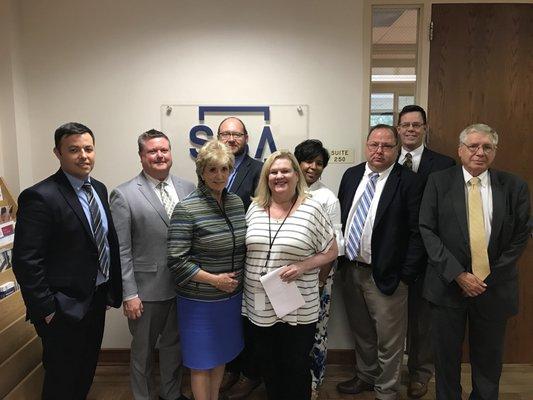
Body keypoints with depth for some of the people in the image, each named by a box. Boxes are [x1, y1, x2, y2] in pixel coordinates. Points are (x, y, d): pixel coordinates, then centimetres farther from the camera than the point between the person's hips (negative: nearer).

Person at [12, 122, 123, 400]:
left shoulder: (99, 189, 5)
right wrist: (46, 309, -16)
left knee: (86, 373, 24)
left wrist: (113, 288, 8)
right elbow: (26, 261, -20)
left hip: (97, 298, 7)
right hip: (64, 308, -7)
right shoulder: (40, 197, -19)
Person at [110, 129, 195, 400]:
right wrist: (129, 294, -11)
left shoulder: (188, 189, 1)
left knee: (174, 344, 21)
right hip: (146, 289, -3)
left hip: (182, 285, 4)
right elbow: (121, 251, -10)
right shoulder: (124, 195, -9)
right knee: (143, 349, 16)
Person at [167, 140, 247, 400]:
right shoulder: (186, 209, -16)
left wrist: (238, 278, 1)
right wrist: (214, 279, -17)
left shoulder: (236, 202, 2)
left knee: (221, 354, 22)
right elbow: (176, 261, -18)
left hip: (232, 295, 6)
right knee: (201, 361, 10)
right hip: (200, 300, -6)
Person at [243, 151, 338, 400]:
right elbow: (245, 249, 13)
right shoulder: (255, 208, 4)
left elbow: (331, 251, -4)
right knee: (266, 367, 21)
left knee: (296, 369, 14)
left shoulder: (312, 209, -8)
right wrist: (242, 278, 1)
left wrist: (302, 266, -18)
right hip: (258, 306, 4)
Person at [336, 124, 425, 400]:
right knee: (361, 332, 24)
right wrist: (339, 259, 7)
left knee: (389, 339, 11)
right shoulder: (351, 175, 5)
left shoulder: (408, 182, -11)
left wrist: (407, 275, -14)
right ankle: (365, 376, 46)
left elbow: (417, 232, -12)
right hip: (350, 268, 5)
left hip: (385, 275, -5)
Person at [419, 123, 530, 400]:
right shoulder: (438, 182, -3)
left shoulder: (514, 187, 1)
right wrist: (458, 275, -14)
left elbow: (520, 237, 1)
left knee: (488, 359, 17)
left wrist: (489, 279, -7)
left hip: (494, 287, 1)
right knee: (446, 356, 13)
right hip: (448, 284, -1)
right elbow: (427, 231, -7)